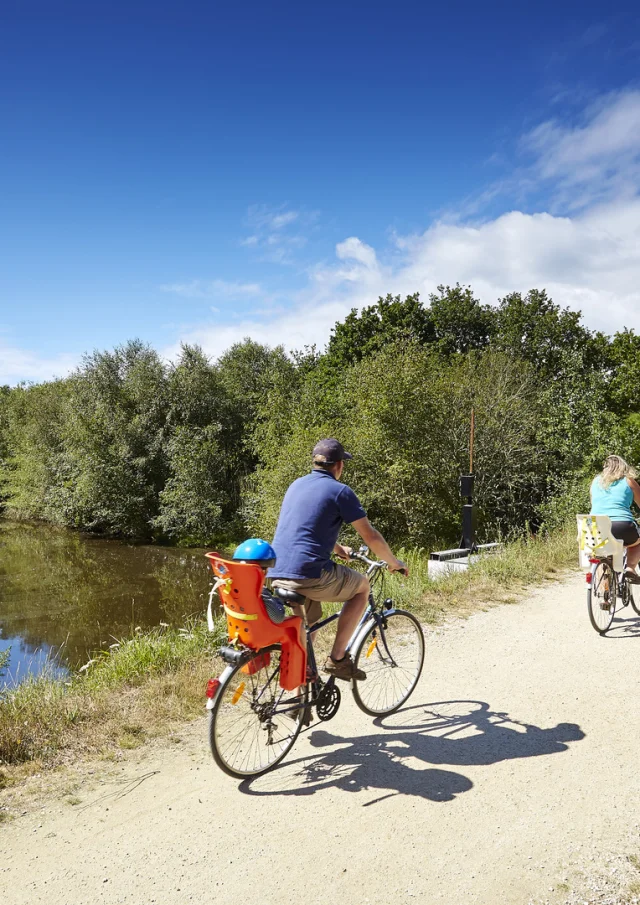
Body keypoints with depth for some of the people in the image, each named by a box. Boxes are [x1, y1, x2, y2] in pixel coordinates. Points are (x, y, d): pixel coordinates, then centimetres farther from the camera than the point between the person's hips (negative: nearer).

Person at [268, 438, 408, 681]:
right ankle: (337, 658, 14)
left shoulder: (296, 485, 19)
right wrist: (394, 563, 14)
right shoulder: (340, 491, -3)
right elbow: (370, 536, -2)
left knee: (308, 622, 30)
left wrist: (338, 549, 46)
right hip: (310, 574, -7)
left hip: (277, 574, 7)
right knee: (362, 586, 17)